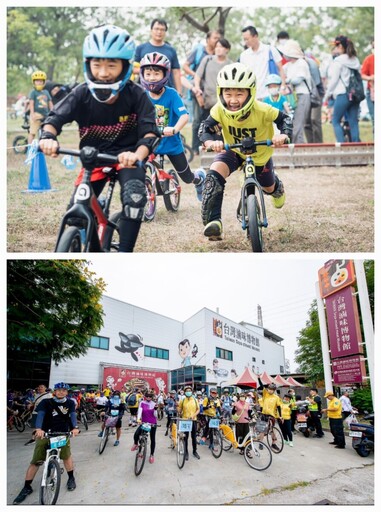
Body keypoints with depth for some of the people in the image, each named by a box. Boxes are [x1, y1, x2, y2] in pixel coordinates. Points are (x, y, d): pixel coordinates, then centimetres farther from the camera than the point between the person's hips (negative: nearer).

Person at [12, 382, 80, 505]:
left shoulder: (70, 403, 3)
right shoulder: (46, 402, -3)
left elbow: (73, 415, -11)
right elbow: (40, 414, -18)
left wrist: (75, 428, -32)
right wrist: (39, 429, -38)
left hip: (63, 434, 0)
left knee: (66, 455, -14)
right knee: (35, 461, 0)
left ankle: (71, 478, 9)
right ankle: (27, 487, 15)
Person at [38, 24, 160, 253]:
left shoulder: (136, 95, -18)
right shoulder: (82, 94, -14)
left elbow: (150, 132, -25)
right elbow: (55, 118, -16)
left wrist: (137, 154, -46)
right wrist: (48, 136, -39)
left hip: (127, 155, -2)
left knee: (135, 196, -30)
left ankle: (125, 251, -16)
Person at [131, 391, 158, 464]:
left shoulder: (154, 404, -2)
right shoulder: (142, 403, -5)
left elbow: (155, 415, -6)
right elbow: (139, 411, -18)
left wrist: (156, 409, -24)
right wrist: (138, 419, -35)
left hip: (152, 423, 1)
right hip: (144, 422, -1)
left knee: (153, 439, 5)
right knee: (136, 434, -21)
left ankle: (152, 455, 24)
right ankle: (135, 444, 13)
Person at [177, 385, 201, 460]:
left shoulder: (195, 400, 1)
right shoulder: (182, 401, -4)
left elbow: (198, 410, 3)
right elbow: (179, 411, 1)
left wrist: (193, 415, -11)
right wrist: (181, 415, -16)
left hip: (193, 420, 2)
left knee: (194, 437, 11)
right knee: (185, 437, 5)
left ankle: (195, 451, 25)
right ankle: (186, 453, 17)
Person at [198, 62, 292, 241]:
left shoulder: (262, 110, -32)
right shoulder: (219, 110, -28)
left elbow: (285, 119, -21)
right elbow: (205, 128, -30)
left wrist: (284, 134, -42)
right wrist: (210, 141, -53)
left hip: (260, 154, 0)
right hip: (233, 151, 0)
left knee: (268, 188, 21)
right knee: (214, 174, -31)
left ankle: (277, 187, 64)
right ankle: (213, 222, -27)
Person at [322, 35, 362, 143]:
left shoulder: (338, 61, -7)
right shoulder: (355, 60, 14)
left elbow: (334, 80, -8)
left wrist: (327, 96, 0)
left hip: (343, 94, -7)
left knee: (336, 121, 1)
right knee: (353, 122, 6)